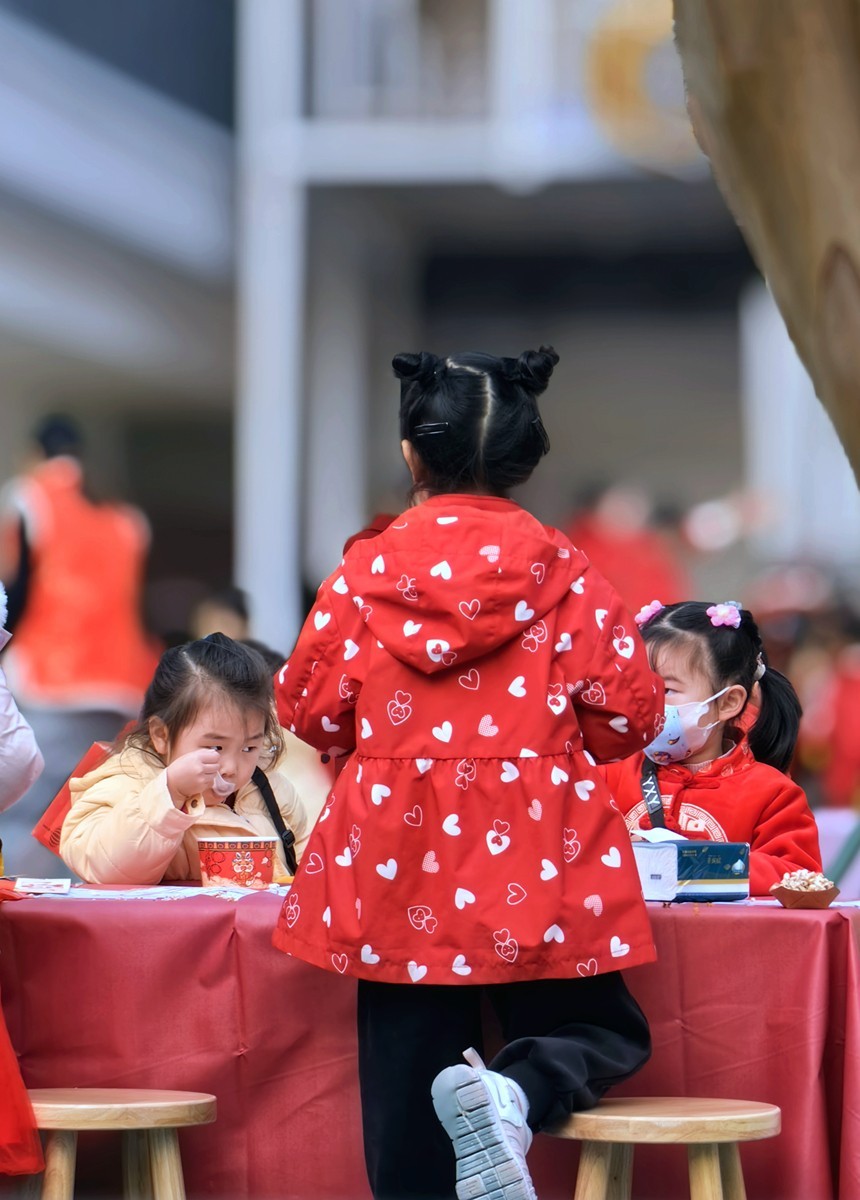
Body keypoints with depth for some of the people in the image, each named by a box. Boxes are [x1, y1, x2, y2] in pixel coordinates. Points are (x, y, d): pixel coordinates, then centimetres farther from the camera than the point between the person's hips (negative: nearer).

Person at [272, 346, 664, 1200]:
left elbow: (309, 711, 0)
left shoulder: (366, 570, -2)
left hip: (399, 868, 1)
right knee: (599, 1030, 12)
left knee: (406, 1065, 10)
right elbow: (628, 713, -4)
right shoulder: (563, 571, -4)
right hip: (535, 866, -1)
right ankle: (518, 1092, -19)